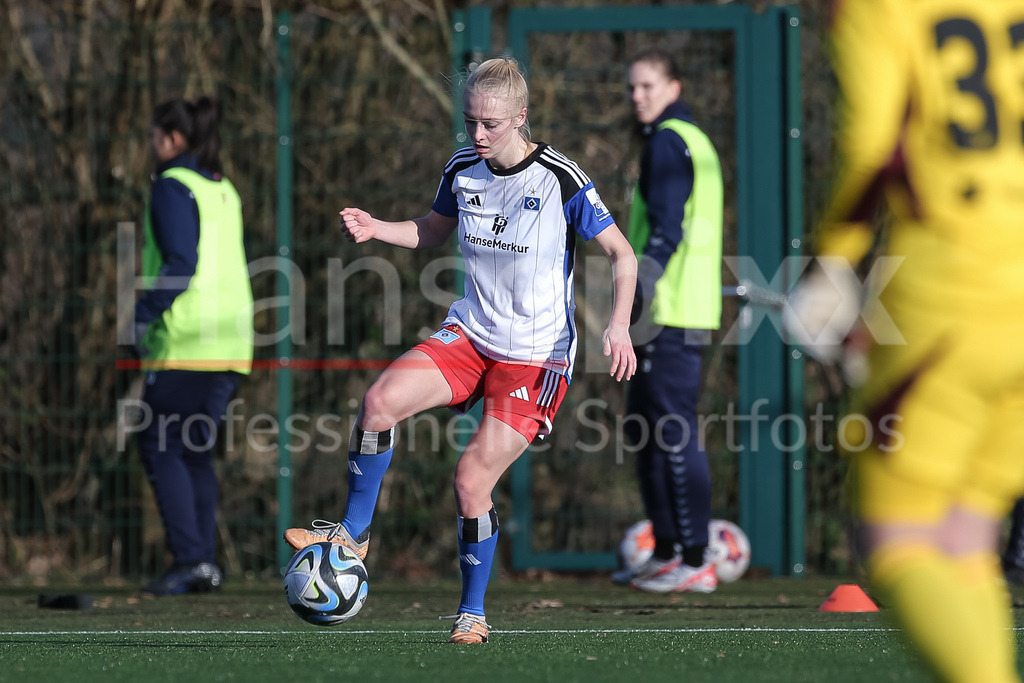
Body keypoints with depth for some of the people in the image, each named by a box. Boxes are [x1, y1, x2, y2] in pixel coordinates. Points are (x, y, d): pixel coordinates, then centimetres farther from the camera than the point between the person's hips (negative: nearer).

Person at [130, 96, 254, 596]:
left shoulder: (172, 186, -8)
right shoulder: (225, 192, 17)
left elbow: (181, 264, -18)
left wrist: (145, 313, -14)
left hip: (186, 344, -8)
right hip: (232, 344, 8)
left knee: (160, 447, -2)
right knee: (196, 450, 13)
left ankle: (190, 559, -10)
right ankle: (205, 564, 7)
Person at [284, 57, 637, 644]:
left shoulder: (561, 180, -14)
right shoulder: (463, 171, 2)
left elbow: (622, 253, -7)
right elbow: (432, 231, 21)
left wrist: (620, 326, -21)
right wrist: (375, 229, 1)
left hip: (536, 355, -4)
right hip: (469, 334, 5)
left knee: (473, 479, -12)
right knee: (381, 401, -23)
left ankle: (473, 612, 10)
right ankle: (354, 534, -6)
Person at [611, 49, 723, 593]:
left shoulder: (667, 142, -9)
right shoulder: (695, 140, 21)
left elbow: (667, 228, -19)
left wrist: (644, 278, -29)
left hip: (669, 310, -11)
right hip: (686, 311, 11)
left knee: (676, 435, -10)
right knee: (644, 430, 17)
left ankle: (695, 562, -10)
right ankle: (666, 553, 21)